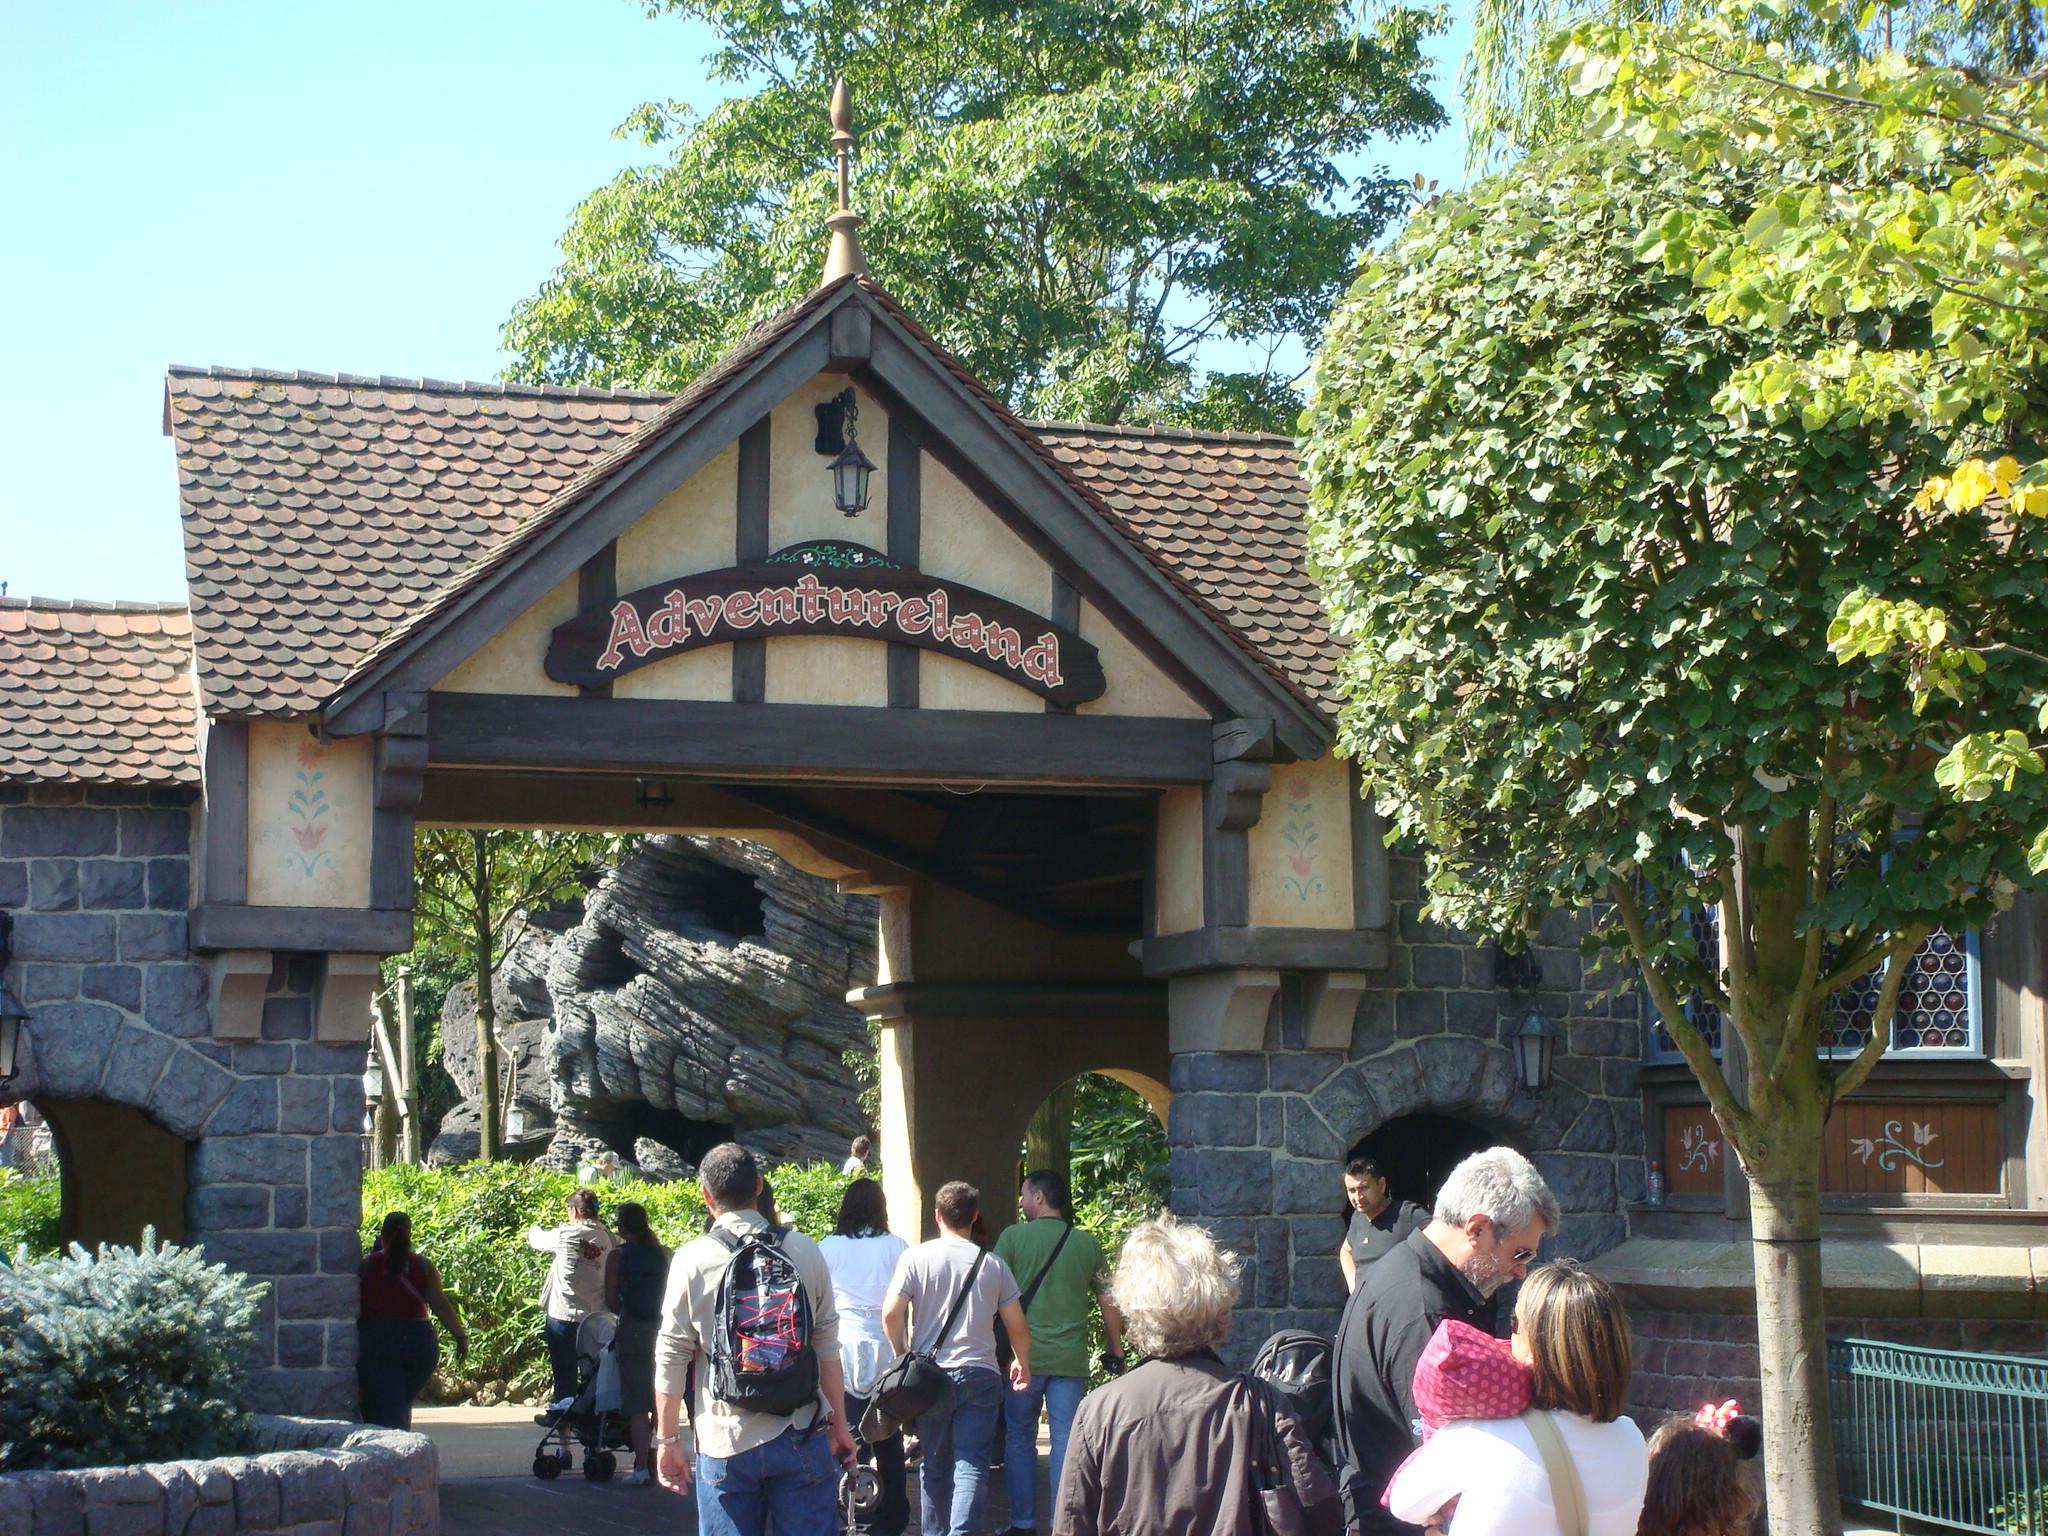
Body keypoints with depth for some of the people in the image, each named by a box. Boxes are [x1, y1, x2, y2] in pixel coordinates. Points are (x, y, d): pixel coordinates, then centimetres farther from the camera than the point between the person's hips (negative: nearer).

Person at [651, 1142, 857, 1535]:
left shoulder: (692, 1260, -3)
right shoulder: (804, 1251, 1)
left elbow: (671, 1358, -1)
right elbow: (827, 1347, 4)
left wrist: (667, 1439, 8)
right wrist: (839, 1424, 14)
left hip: (725, 1443, -1)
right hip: (800, 1437, 1)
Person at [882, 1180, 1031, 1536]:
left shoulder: (917, 1257, -2)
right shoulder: (993, 1264, 2)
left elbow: (891, 1313, -9)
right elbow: (1017, 1325, 5)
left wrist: (903, 1357, 7)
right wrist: (1022, 1362, 23)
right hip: (980, 1374, 0)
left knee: (934, 1464, 15)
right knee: (971, 1464, -4)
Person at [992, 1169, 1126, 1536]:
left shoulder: (1013, 1237, -2)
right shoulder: (1088, 1244, 6)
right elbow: (1109, 1303, 9)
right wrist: (1116, 1351, 18)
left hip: (1024, 1355, -2)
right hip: (1071, 1358, 2)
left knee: (1020, 1438, 10)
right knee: (1066, 1441, 4)